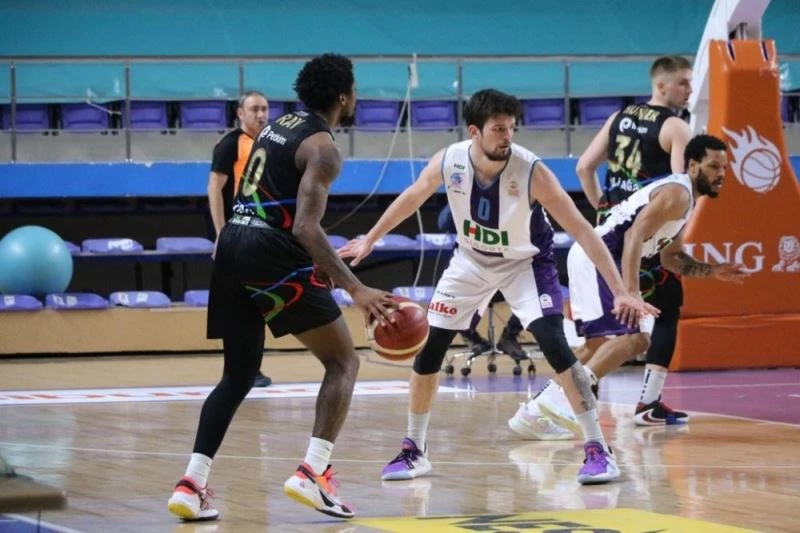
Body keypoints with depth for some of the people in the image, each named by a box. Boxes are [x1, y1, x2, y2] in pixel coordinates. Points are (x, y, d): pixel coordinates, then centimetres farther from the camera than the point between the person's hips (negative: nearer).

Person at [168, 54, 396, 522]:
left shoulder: (280, 125, 21)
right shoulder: (323, 147, -7)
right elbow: (306, 228, -18)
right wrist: (356, 289, -22)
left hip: (233, 244, 8)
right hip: (273, 253, -8)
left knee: (239, 375, 15)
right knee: (343, 362, 4)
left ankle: (193, 485, 3)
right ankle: (313, 474, -10)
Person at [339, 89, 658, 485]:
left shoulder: (531, 171, -31)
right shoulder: (448, 162, -22)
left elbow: (581, 230, -30)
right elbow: (412, 197, 1)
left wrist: (620, 292, -35)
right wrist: (370, 240, 12)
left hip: (525, 263, -3)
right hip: (470, 261, 4)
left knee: (554, 345, -21)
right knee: (428, 349, 0)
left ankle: (598, 450, -13)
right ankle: (414, 450, 18)